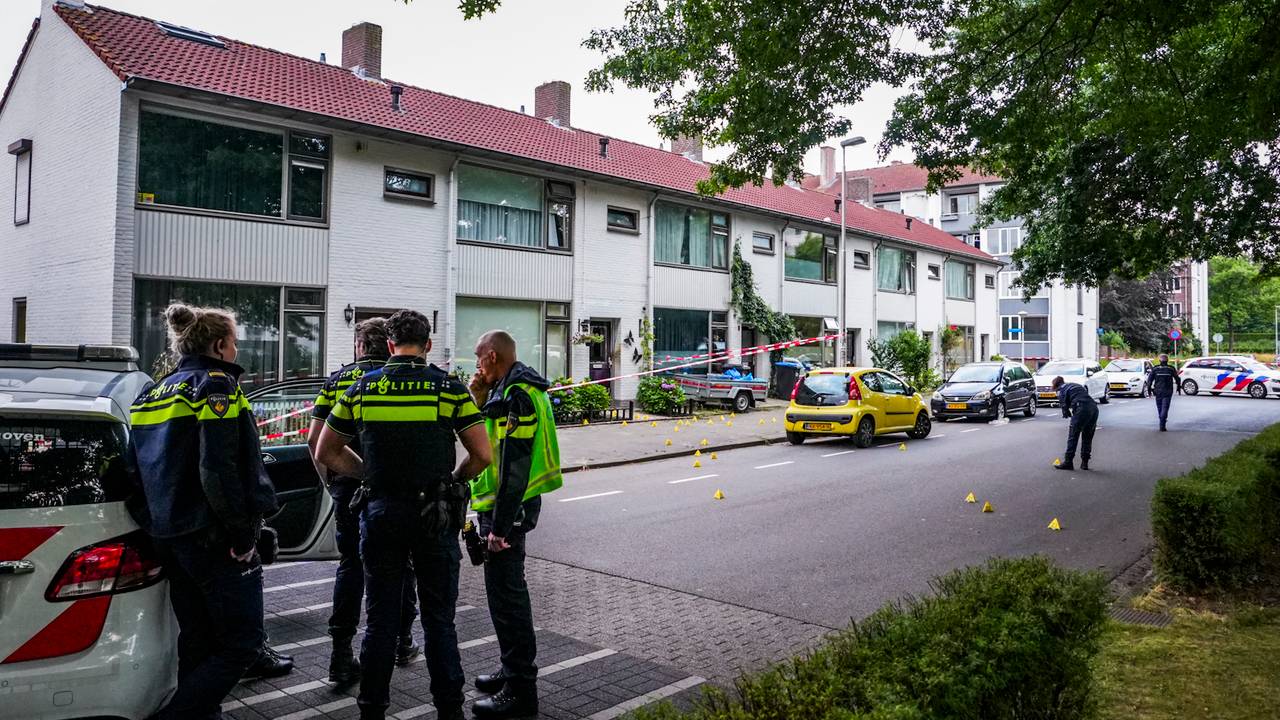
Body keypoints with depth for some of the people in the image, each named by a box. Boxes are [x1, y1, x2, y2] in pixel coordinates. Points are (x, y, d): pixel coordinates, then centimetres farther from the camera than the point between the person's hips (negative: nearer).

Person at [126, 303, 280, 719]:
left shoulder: (152, 394, 14)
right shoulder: (216, 385, -13)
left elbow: (135, 471, 15)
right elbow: (218, 471, -22)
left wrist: (158, 527, 18)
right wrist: (243, 537, -16)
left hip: (170, 539, 9)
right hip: (213, 539, -9)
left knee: (198, 642, 17)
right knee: (243, 641, -1)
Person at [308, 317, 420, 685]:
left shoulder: (337, 380, 2)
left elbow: (315, 439, -2)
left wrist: (329, 480, 9)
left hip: (348, 487, 1)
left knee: (350, 566, 11)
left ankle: (341, 654, 10)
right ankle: (402, 641, 27)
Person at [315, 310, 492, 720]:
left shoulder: (361, 389, 0)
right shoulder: (449, 389, -7)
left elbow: (325, 453, 8)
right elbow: (482, 456, -8)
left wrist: (369, 473, 12)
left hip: (380, 513, 2)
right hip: (434, 516, -2)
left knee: (380, 620, 14)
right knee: (439, 620, 10)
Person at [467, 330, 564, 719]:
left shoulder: (516, 396, -18)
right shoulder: (509, 391, 14)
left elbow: (514, 467, -24)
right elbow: (488, 438, 17)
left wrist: (500, 526, -23)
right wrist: (479, 399, 6)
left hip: (508, 509, -11)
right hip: (507, 506, 11)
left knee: (506, 595, -3)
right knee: (508, 592, 19)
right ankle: (514, 670, 34)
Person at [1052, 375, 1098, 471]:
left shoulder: (1061, 390, 12)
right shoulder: (1077, 385, 33)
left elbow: (1064, 406, 4)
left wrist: (1068, 415, 18)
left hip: (1082, 409, -7)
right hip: (1094, 408, 7)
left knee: (1073, 436, 0)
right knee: (1087, 438, 16)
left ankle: (1068, 462, 1)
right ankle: (1084, 463, 19)